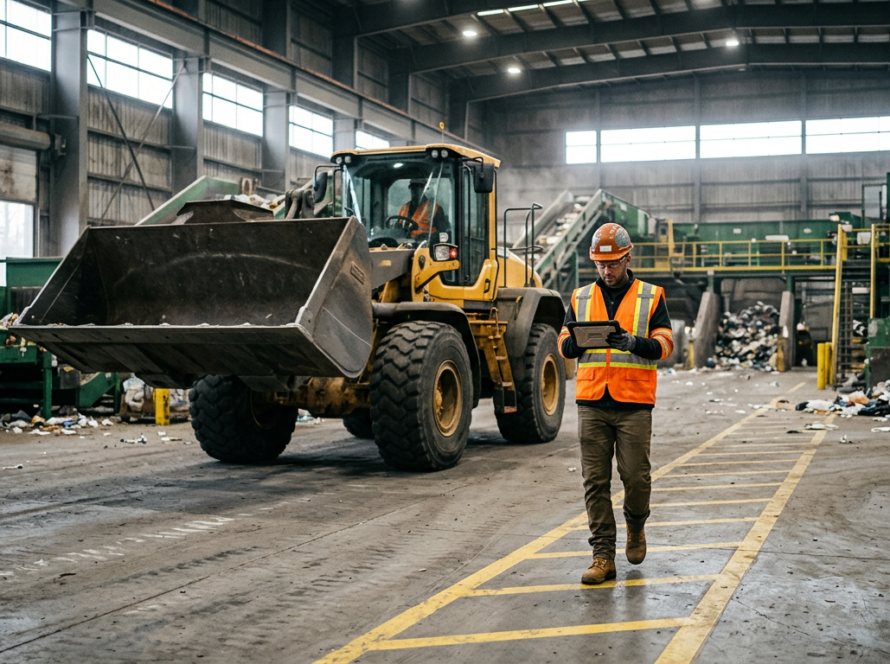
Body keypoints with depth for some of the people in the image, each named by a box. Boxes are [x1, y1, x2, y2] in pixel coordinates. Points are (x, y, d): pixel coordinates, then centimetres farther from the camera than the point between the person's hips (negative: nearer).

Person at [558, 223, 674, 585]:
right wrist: (578, 340, -13)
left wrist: (634, 342, -21)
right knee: (595, 481, 0)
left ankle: (635, 527, 30)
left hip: (634, 404, -2)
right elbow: (564, 347, 10)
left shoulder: (651, 296, 5)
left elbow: (664, 345, -1)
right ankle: (603, 556, 7)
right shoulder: (581, 298, 12)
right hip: (591, 402, 2)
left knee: (636, 476, -2)